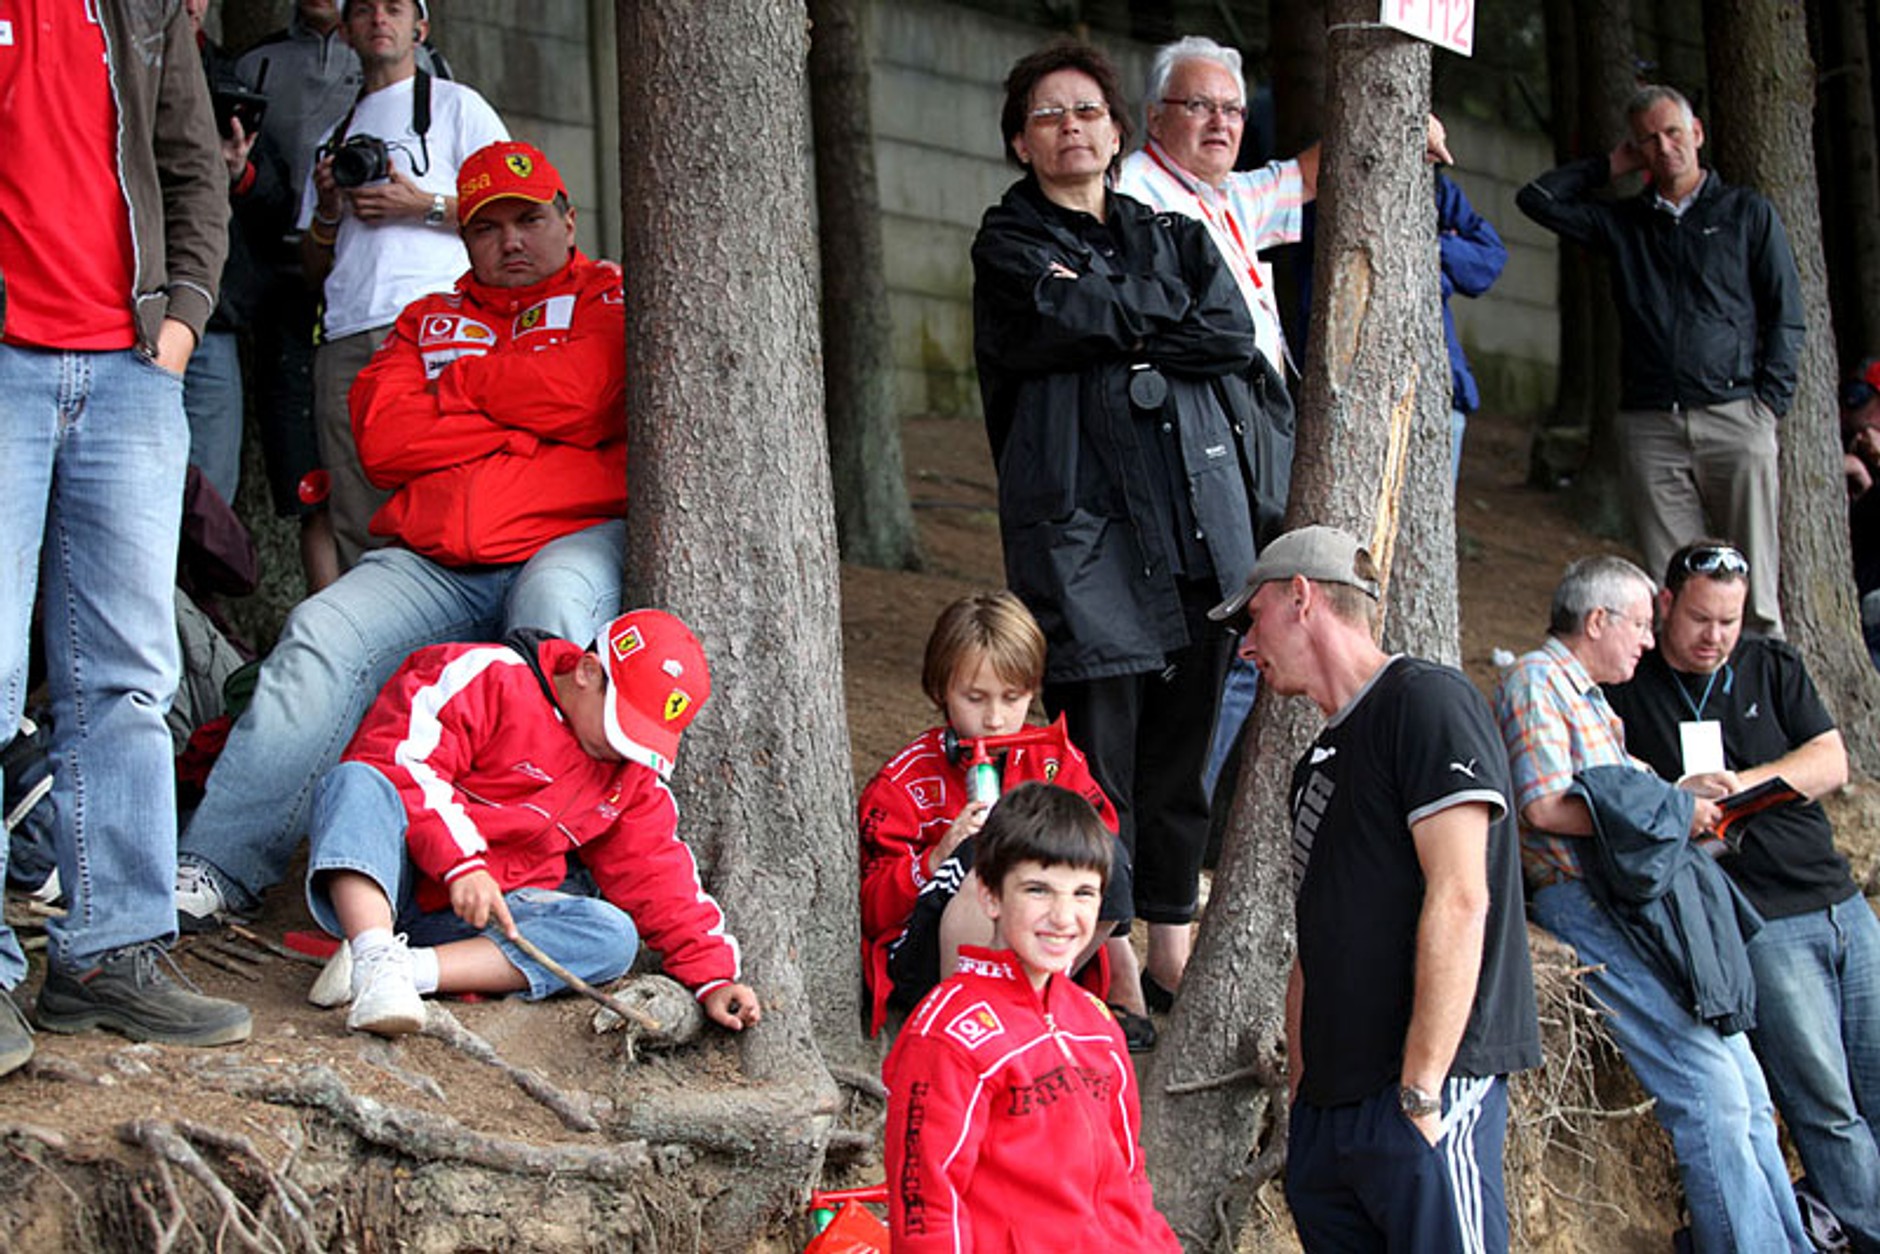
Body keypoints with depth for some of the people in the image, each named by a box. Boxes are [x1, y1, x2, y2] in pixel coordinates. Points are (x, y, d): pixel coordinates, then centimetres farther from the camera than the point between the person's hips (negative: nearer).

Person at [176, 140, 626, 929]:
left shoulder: (612, 301, 14)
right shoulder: (430, 321, 24)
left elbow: (581, 393, -9)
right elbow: (383, 438, 5)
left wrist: (459, 382, 6)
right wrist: (525, 421, -1)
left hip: (571, 543, -4)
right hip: (434, 563, 4)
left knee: (555, 606, -38)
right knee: (324, 634, -20)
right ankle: (219, 864, -22)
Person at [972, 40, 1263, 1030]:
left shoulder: (1175, 240, 19)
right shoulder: (1008, 246, 7)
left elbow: (1232, 337, 1)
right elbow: (1060, 319, -13)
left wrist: (1119, 328, -7)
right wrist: (1163, 314, 0)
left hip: (1197, 519, 5)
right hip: (1081, 521, -4)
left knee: (1183, 733, 7)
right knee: (1096, 740, -8)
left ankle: (1173, 940, 16)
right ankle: (1112, 964, -4)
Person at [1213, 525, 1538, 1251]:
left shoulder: (1425, 701, -5)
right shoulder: (1320, 762, 22)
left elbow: (1459, 899, -15)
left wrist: (1420, 1091, -18)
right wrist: (1302, 1099, 16)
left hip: (1431, 1084, -8)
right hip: (1328, 1109, 8)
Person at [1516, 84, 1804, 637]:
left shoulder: (1746, 212, 12)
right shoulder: (1621, 221, 18)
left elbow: (1786, 315, 8)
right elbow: (1537, 198, 14)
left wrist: (1768, 400, -3)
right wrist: (1610, 167, 16)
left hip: (1733, 418, -2)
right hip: (1649, 425, 2)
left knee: (1752, 580, -7)